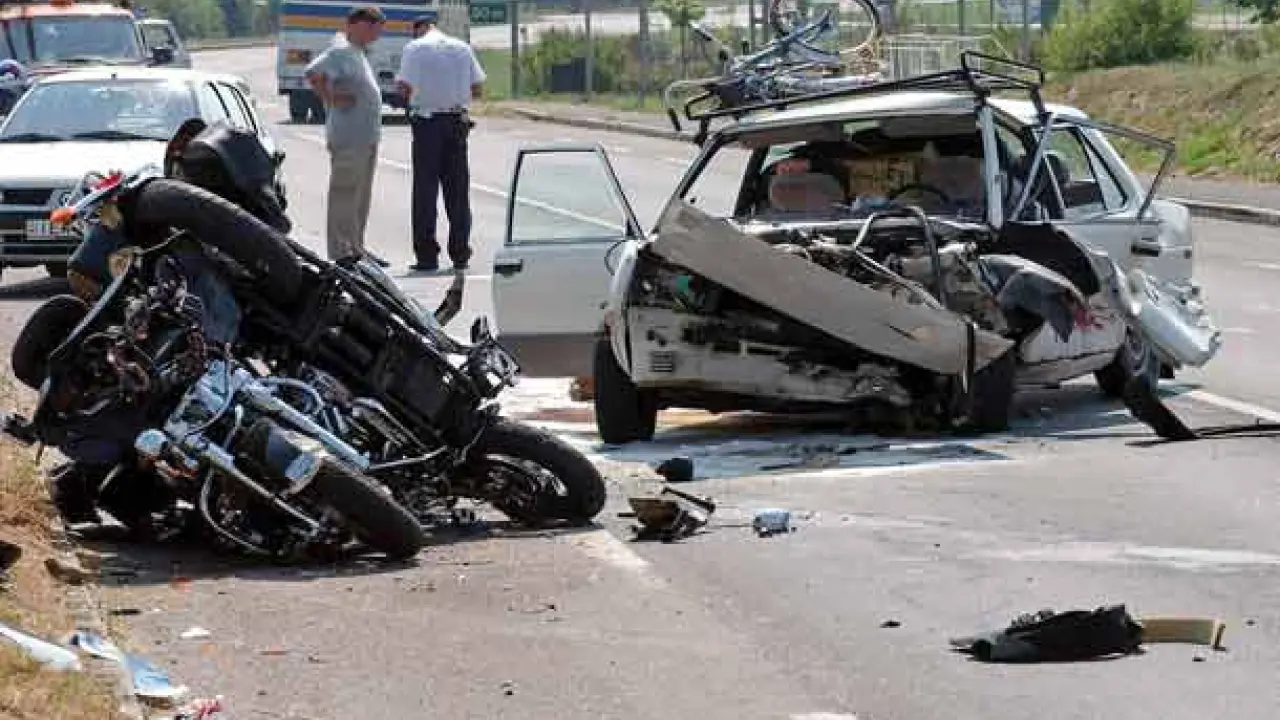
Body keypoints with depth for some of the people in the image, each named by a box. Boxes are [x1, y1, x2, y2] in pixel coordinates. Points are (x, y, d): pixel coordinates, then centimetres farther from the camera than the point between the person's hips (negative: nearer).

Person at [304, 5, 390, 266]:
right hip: (349, 137, -10)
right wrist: (331, 100, -20)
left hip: (367, 135, 10)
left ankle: (356, 248, 24)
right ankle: (341, 252, -4)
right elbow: (313, 73, -30)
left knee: (361, 196, 16)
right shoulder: (341, 51, -15)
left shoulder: (358, 51, 15)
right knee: (344, 194, -6)